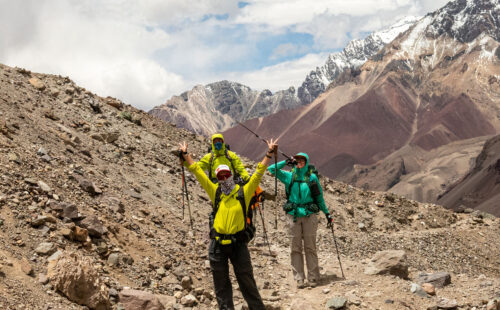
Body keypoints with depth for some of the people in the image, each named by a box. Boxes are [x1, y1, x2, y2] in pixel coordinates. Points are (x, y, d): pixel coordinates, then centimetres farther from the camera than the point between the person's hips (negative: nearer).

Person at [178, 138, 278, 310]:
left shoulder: (244, 192, 2)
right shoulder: (215, 192, 5)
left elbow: (258, 173, 0)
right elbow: (198, 172, 9)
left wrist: (269, 154, -4)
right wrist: (185, 154, 11)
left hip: (238, 244, -2)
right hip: (217, 244, 2)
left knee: (247, 282, 6)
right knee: (221, 284, 10)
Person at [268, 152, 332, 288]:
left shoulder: (312, 177, 5)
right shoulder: (289, 176, 7)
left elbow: (319, 197, 14)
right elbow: (271, 169, 2)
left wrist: (326, 212, 17)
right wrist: (287, 162, 0)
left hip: (310, 216, -1)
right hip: (293, 215, 1)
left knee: (310, 247, 2)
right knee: (295, 248, 2)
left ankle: (313, 277, 9)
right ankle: (299, 279, 7)